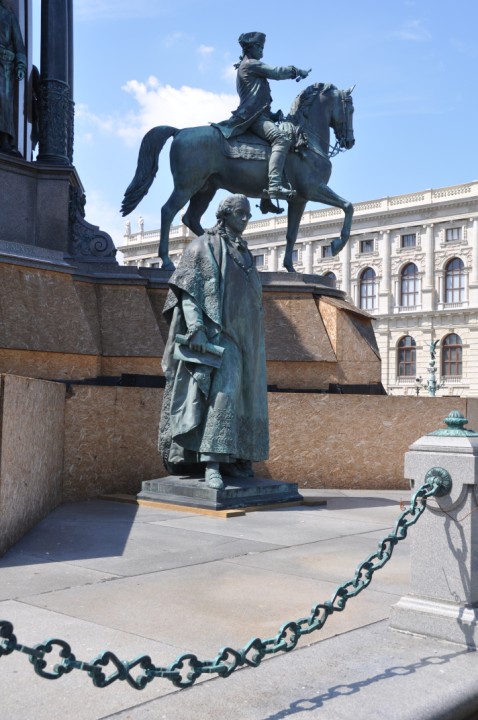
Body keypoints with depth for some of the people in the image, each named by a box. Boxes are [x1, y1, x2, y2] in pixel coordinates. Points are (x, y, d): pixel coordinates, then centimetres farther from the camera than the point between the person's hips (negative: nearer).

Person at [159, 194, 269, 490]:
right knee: (223, 391, -20)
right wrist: (196, 329, -20)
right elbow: (187, 290, -9)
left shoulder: (243, 252, 20)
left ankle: (232, 458, 16)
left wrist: (254, 340, 19)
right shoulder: (203, 246, -1)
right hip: (218, 333, -8)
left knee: (241, 395, 8)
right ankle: (211, 464, -23)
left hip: (244, 335, 8)